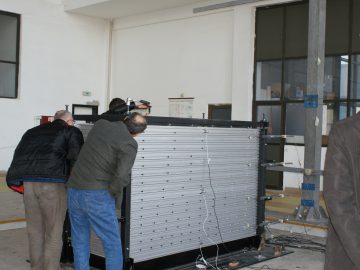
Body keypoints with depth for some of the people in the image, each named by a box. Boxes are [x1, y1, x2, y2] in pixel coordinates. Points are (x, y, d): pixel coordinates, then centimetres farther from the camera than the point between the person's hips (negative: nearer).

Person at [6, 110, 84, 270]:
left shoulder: (32, 132, 26)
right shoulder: (71, 131, 10)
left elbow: (18, 156, 18)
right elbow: (76, 158, -4)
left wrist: (19, 180, 17)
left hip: (29, 183, 5)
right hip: (53, 183, -5)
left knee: (35, 231, 15)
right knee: (54, 233, 5)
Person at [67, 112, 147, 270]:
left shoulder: (100, 124, 12)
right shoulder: (129, 143, -7)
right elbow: (122, 176, -22)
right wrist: (112, 192, -2)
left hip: (74, 192, 6)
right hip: (97, 196, -6)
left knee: (80, 244, 17)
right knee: (113, 245, 7)